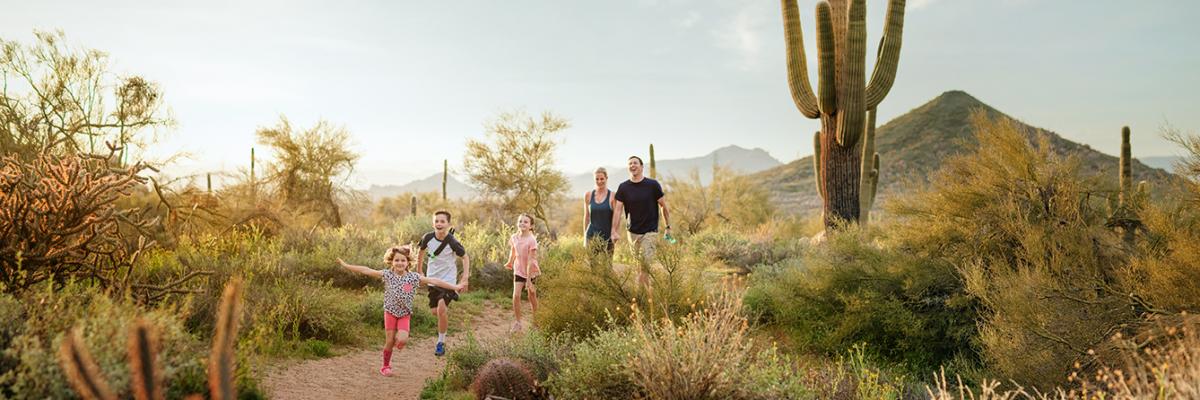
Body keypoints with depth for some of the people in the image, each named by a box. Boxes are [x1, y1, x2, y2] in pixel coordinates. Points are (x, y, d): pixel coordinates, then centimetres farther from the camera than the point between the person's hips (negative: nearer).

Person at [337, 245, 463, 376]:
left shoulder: (414, 277, -9)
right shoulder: (387, 275, -8)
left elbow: (434, 281, -12)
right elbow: (366, 270, -8)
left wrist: (455, 287, -16)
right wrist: (346, 265, -10)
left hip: (405, 314, 0)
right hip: (390, 312, 0)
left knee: (402, 340, -19)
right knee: (389, 342, 2)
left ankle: (399, 339, 19)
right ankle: (386, 366, 24)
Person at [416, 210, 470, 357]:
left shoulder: (452, 242, -20)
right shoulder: (428, 238, -11)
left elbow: (465, 257, -6)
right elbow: (421, 252, 10)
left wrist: (466, 277, -14)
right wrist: (419, 271, 16)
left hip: (448, 280, -4)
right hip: (432, 279, 4)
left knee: (441, 309, -19)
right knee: (435, 311, 7)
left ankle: (441, 342, -2)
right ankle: (446, 311, 46)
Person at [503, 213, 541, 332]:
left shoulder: (531, 240, -23)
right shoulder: (514, 237, -8)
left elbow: (530, 261, -24)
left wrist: (528, 280, -24)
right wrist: (510, 262, 30)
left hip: (531, 272, -3)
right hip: (519, 271, 3)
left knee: (532, 296, 11)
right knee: (516, 295, -10)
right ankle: (517, 322, 2)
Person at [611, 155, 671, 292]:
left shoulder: (652, 185, -6)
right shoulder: (623, 187, 1)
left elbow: (664, 206, 2)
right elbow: (618, 209, -2)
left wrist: (668, 227, 2)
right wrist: (614, 231, -10)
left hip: (650, 231, -3)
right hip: (633, 232, 3)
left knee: (646, 262, -14)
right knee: (638, 265, 9)